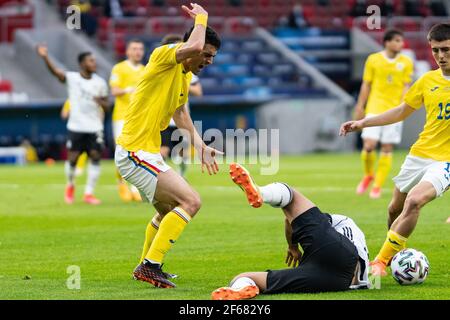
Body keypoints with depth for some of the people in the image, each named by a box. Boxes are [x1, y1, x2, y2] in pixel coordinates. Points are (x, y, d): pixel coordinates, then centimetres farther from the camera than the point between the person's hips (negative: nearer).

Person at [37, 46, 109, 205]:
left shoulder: (100, 82, 3)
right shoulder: (72, 78, -5)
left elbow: (106, 106, 10)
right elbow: (55, 71, -22)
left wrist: (101, 102, -15)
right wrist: (45, 57, -40)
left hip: (94, 127, 2)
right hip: (76, 126, -2)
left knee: (96, 157, -7)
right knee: (72, 158, -2)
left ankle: (89, 193, 3)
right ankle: (70, 185, 27)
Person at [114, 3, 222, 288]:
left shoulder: (185, 77, 14)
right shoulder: (164, 56, -14)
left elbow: (181, 113, 28)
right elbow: (193, 46, -34)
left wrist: (199, 145, 18)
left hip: (148, 154, 10)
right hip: (135, 152, -10)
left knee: (170, 209, 28)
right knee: (190, 201, -18)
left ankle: (148, 267, 42)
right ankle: (151, 265, -15)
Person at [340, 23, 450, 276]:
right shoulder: (427, 81, 5)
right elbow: (402, 112, 17)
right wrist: (363, 123, 12)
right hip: (420, 154, 5)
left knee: (414, 201, -26)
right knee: (395, 209, 15)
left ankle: (382, 261, -18)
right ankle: (396, 252, 42)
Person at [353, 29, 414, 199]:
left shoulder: (406, 63, 3)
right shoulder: (373, 60, 1)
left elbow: (406, 87, 3)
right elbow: (366, 85, 7)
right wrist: (360, 107, 6)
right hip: (375, 108, -1)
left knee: (387, 149, 0)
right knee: (369, 146, -10)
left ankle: (378, 186, 9)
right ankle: (368, 175, 18)